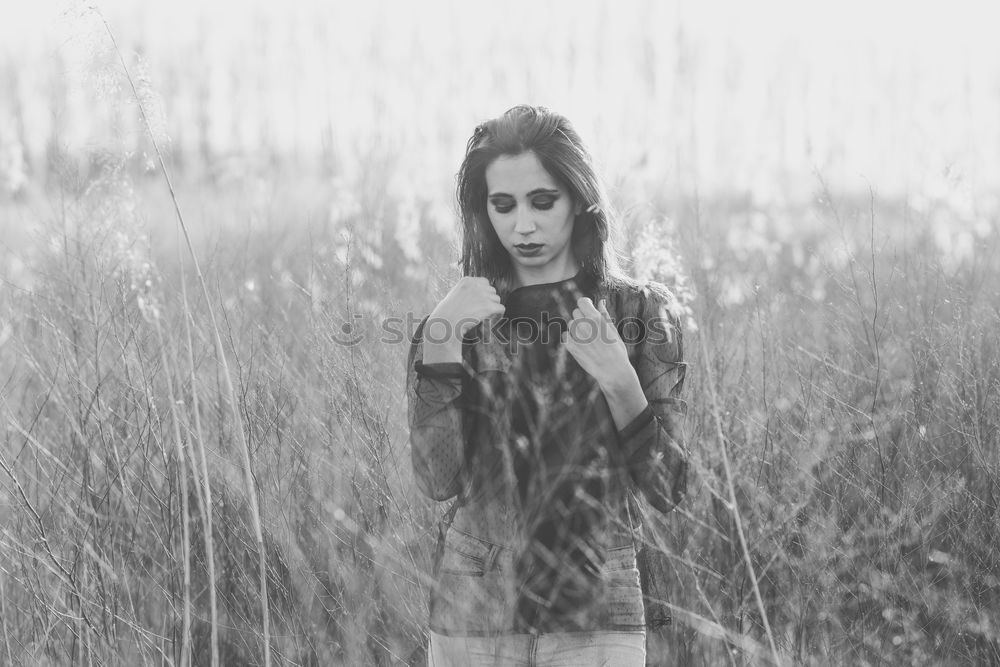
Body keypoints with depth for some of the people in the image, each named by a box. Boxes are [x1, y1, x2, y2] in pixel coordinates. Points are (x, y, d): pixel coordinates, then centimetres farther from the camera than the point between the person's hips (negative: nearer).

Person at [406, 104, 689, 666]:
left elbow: (668, 491, -3)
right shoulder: (464, 317, 5)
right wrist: (440, 342, -14)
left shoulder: (640, 310, 1)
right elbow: (437, 480, -6)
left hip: (596, 619, -1)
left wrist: (619, 380, -16)